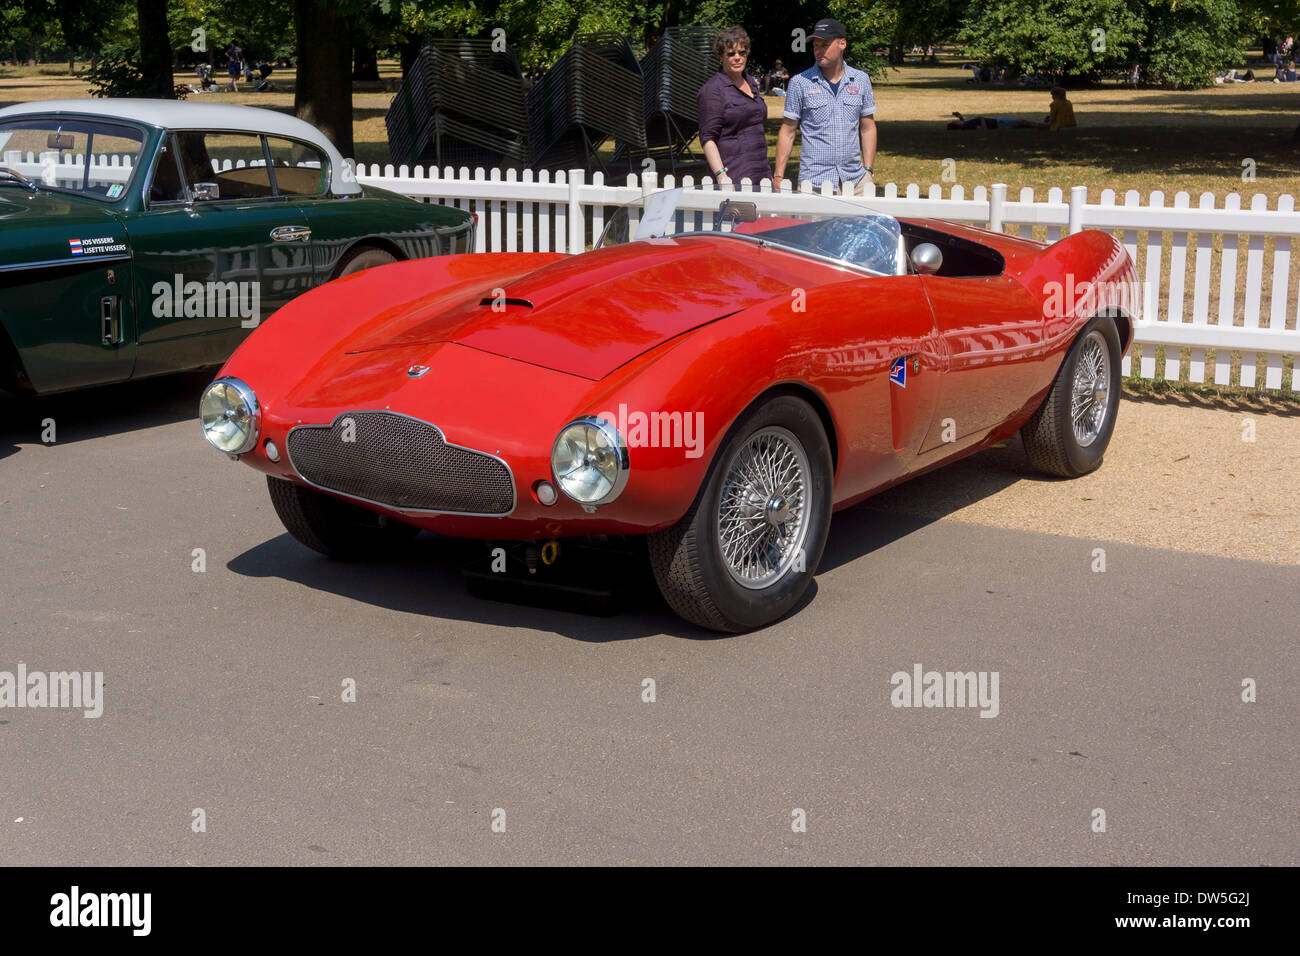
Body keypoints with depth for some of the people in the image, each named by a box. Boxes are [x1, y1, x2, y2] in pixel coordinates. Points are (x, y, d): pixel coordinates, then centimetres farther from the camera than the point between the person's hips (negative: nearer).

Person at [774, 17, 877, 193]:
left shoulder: (861, 80, 9)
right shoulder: (799, 83, 1)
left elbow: (867, 128, 14)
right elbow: (787, 132, 4)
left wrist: (868, 170, 6)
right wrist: (778, 178, -3)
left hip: (856, 180, 2)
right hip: (813, 182, -2)